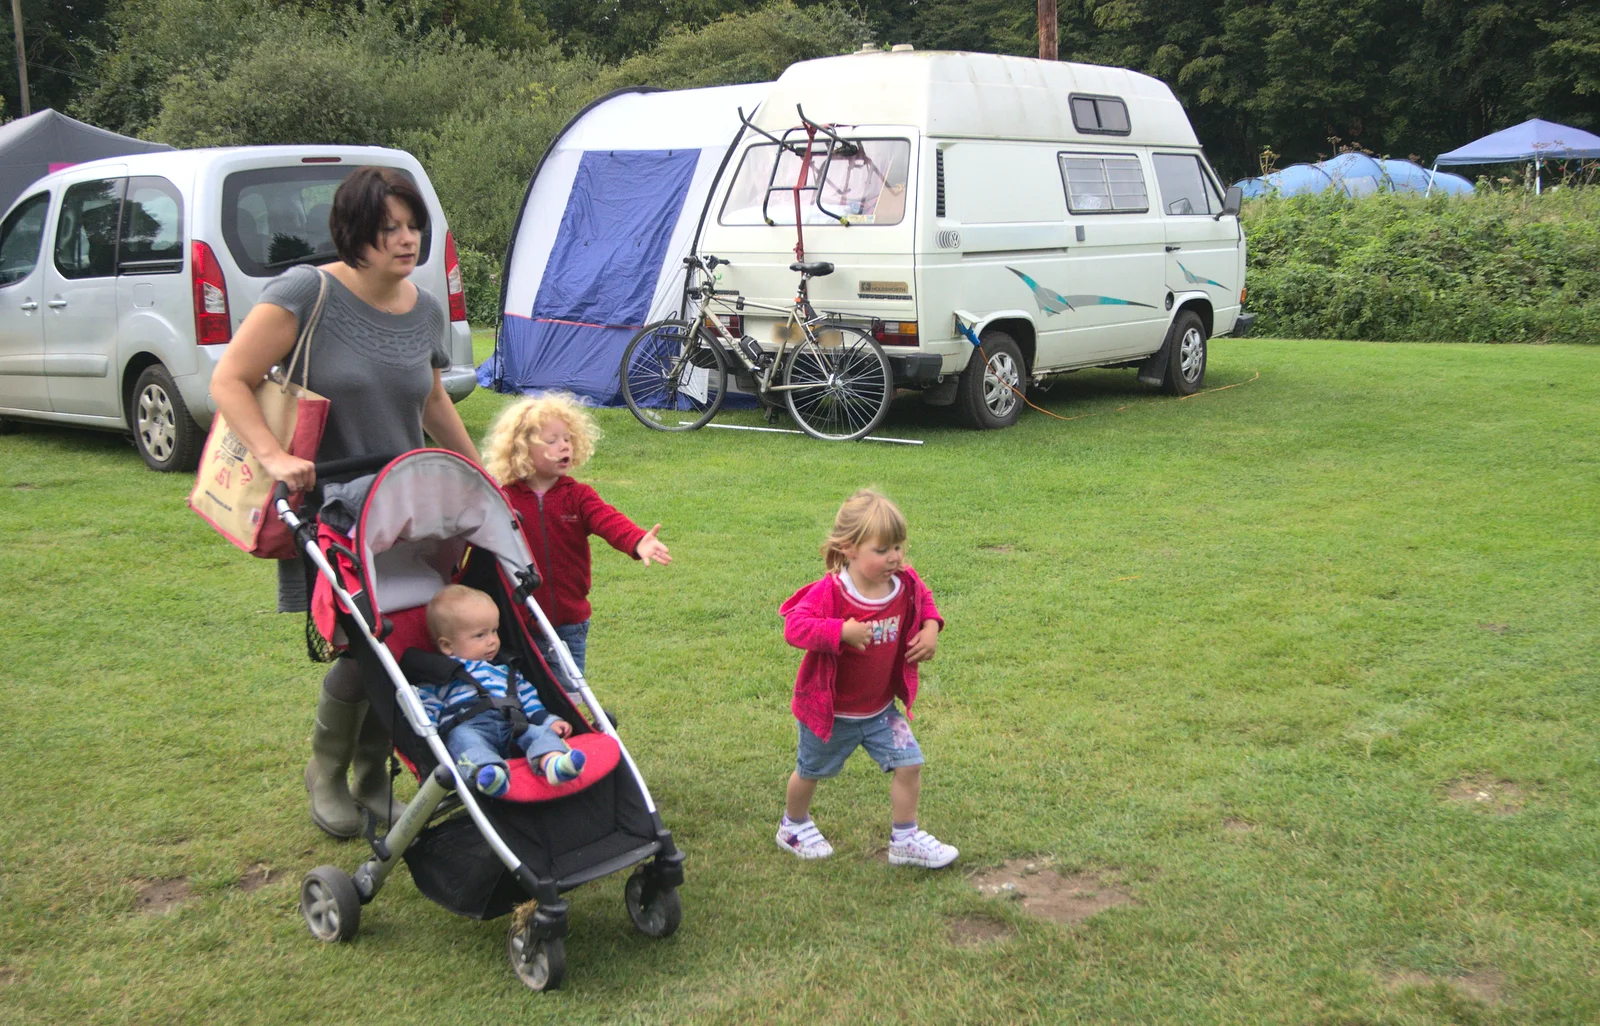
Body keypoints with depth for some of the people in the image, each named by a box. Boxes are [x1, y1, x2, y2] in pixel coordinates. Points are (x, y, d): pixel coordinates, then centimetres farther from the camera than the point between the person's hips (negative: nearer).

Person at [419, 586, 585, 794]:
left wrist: (548, 720, 18)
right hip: (467, 726, -4)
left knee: (538, 732, -24)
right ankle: (485, 772, -68)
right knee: (464, 738, -38)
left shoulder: (504, 670, 35)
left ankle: (552, 762, -57)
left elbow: (527, 696, 33)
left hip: (513, 727, 4)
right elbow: (425, 708, 10)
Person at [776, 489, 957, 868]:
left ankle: (904, 839, 15)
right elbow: (795, 626, -34)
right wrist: (842, 631, -44)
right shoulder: (829, 591, -28)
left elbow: (924, 602, 12)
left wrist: (931, 628, -7)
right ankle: (794, 826, 45)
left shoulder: (905, 585, -9)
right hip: (830, 709, -4)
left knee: (909, 764, -4)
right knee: (810, 772, 18)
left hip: (881, 708, 4)